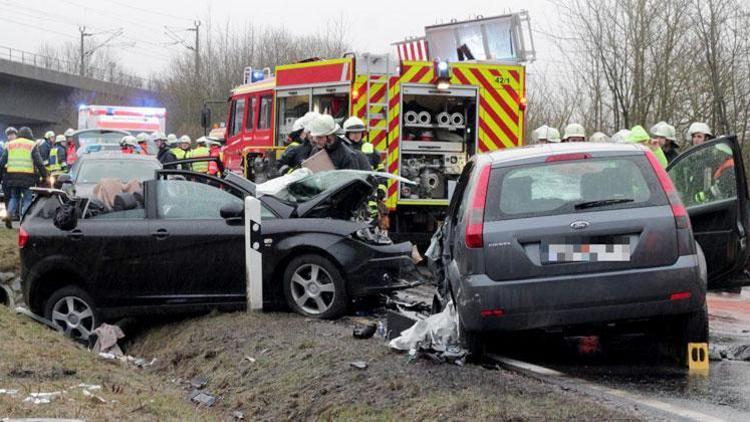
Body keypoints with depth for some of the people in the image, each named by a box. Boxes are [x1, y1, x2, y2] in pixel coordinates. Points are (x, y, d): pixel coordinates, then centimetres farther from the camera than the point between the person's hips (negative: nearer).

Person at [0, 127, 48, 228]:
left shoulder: (9, 145, 15)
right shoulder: (31, 145, 5)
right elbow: (39, 163, -2)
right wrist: (44, 176, 1)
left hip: (11, 176, 3)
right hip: (27, 177, -3)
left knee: (14, 197, 17)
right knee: (27, 198, 5)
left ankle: (9, 214, -2)